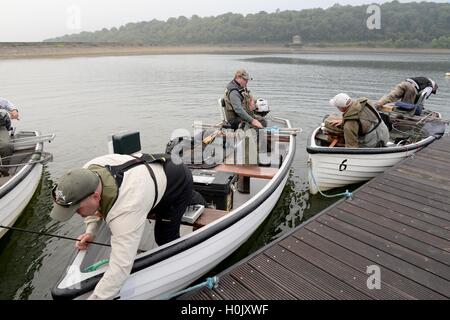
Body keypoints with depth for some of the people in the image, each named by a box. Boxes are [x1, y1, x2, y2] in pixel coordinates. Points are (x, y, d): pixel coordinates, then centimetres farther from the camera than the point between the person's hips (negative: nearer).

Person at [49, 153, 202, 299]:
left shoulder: (124, 211, -46)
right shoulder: (87, 173, -23)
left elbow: (120, 268, -45)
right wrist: (90, 231, -15)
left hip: (179, 183, -7)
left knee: (164, 237, -6)